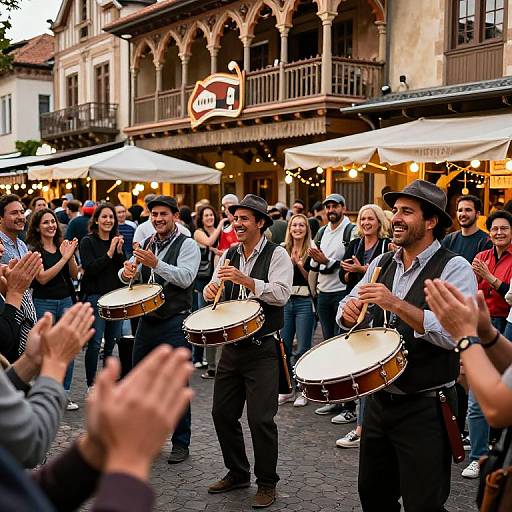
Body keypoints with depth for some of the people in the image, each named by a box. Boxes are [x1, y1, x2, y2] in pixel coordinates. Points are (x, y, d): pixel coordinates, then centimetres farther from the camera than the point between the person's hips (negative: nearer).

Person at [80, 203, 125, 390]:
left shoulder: (117, 241, 13)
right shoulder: (88, 242, -2)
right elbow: (89, 268, -13)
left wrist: (119, 252, -9)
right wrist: (109, 254, -17)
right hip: (95, 296, -5)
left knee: (113, 342, 7)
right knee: (95, 343, -9)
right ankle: (91, 384, 3)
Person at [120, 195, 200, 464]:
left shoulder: (187, 245, -6)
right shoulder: (146, 243, 13)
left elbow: (185, 278, -20)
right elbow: (131, 275, 10)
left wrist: (155, 263, -32)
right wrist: (126, 273, -14)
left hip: (175, 323, -6)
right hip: (147, 319, 7)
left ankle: (181, 443, 11)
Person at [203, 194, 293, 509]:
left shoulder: (277, 255, -7)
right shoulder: (229, 255, 11)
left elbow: (282, 294, -20)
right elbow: (216, 292, 11)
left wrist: (246, 280, -29)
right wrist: (211, 290, -12)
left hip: (262, 349, -6)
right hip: (231, 345, 6)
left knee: (260, 418, -5)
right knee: (223, 413, 12)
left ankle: (267, 483, 14)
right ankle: (237, 473, 31)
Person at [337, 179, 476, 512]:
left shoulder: (455, 268, -13)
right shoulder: (381, 264, 7)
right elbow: (350, 320, 10)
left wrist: (396, 304, -30)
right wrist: (350, 312, -13)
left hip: (425, 408, -6)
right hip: (379, 399, 6)